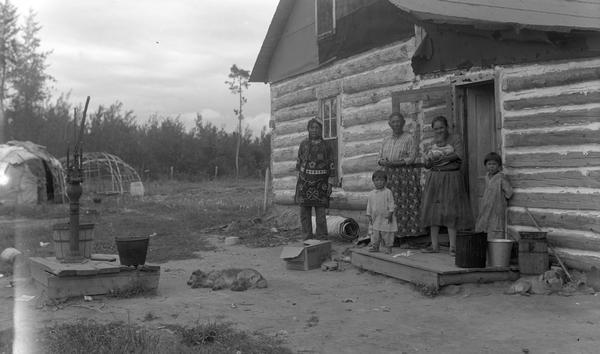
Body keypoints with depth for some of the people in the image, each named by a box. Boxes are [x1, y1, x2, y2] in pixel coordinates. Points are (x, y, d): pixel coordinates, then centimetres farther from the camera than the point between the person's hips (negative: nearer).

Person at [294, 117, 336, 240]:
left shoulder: (326, 147, -2)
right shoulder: (304, 144, 5)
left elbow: (332, 167, -2)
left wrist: (330, 185, -7)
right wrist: (299, 178, 10)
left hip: (320, 184, -2)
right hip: (304, 183, 2)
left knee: (321, 213, -4)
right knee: (304, 212, 3)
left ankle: (322, 240, 3)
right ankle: (307, 239, 11)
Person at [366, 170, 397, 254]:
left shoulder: (388, 192, -5)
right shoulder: (371, 194, 7)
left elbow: (391, 204, -5)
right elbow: (369, 205, 12)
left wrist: (390, 213, -11)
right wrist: (369, 215, 8)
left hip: (385, 218, -4)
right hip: (375, 218, 4)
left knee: (387, 233, 0)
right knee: (375, 234, 6)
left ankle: (388, 247, 9)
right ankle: (374, 246, 15)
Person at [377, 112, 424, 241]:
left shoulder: (409, 138, 1)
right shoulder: (386, 141, 18)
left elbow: (411, 158, -8)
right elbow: (379, 159, 16)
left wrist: (394, 163, -16)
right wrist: (382, 162, -8)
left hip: (406, 175, -5)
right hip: (390, 177, 5)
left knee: (407, 205, -9)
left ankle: (410, 233, -7)